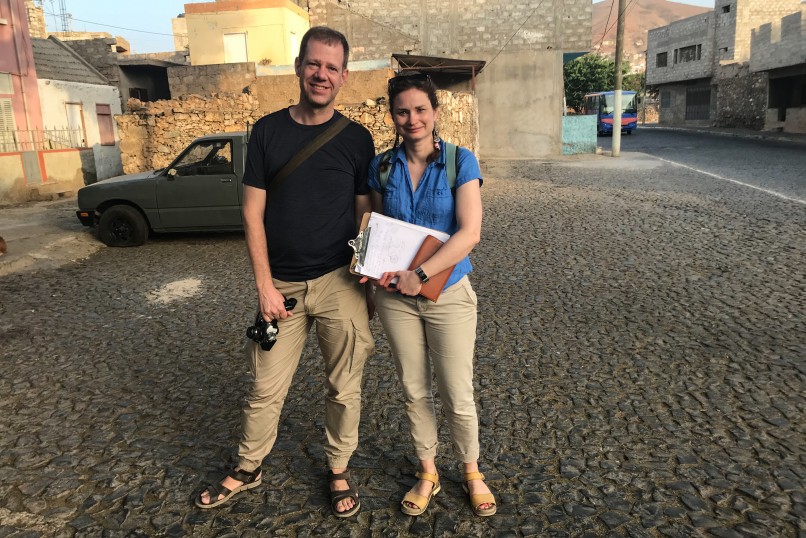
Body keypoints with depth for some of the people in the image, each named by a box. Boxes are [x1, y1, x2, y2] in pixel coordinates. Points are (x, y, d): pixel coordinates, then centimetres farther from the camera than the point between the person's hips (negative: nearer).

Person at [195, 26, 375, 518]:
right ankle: (248, 469, 34)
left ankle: (339, 470, 31)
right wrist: (265, 285, -4)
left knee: (344, 387, 9)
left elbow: (366, 215, 5)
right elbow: (253, 212, 1)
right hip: (282, 284, 1)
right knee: (265, 388, 10)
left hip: (339, 281, 0)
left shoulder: (357, 139, 2)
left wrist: (367, 282, 1)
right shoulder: (268, 131, 2)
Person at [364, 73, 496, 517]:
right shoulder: (382, 167, 1)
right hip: (396, 296, 3)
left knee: (458, 396, 6)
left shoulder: (460, 161, -9)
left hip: (448, 293, -3)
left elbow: (469, 233, -17)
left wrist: (420, 275, -24)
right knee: (414, 392, 14)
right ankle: (427, 473, 35)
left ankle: (472, 473, 32)